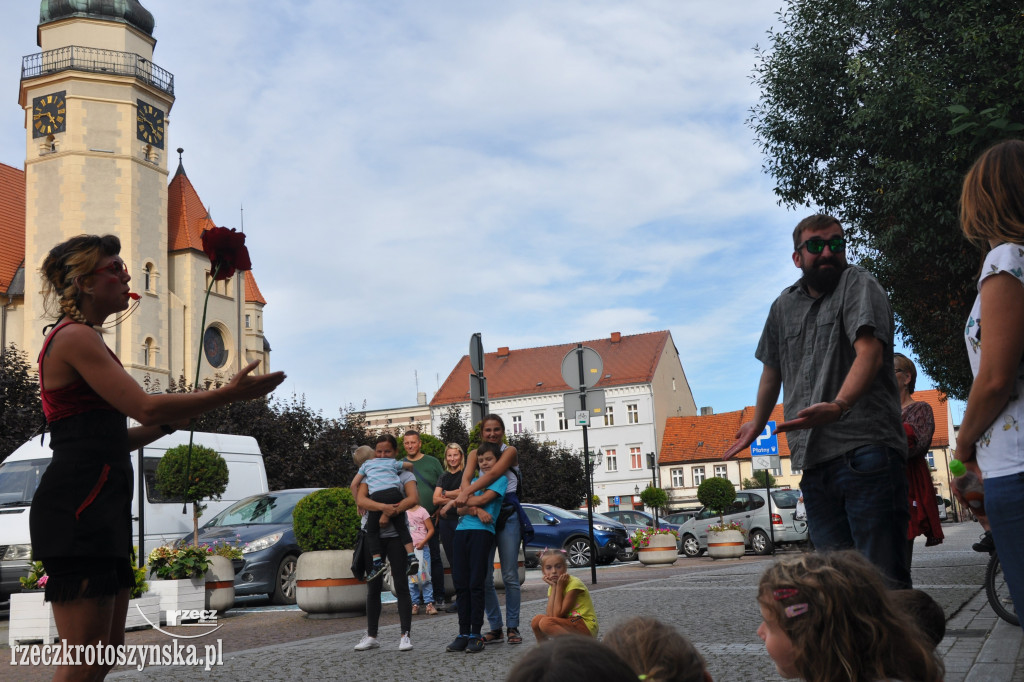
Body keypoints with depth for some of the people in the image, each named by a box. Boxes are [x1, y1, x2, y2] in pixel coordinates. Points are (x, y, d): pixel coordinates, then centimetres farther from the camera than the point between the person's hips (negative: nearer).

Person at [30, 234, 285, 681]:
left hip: (101, 509, 11)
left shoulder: (83, 338, 24)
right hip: (79, 508, -11)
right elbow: (145, 409, -18)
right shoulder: (75, 336, -8)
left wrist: (172, 420, 15)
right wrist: (228, 394, -12)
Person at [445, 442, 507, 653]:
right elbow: (461, 510, 11)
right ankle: (463, 634, 7)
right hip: (462, 531, 6)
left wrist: (455, 501, 3)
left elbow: (483, 499, -9)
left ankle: (476, 635, -2)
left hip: (482, 531, -6)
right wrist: (475, 510, -11)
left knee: (476, 584, -7)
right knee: (460, 583, 2)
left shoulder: (500, 479, 6)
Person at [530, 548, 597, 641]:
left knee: (546, 623, -26)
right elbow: (550, 615, -11)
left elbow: (558, 615, -19)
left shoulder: (574, 583, -15)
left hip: (587, 627, -8)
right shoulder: (552, 586, 7)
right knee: (537, 619, -9)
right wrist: (554, 587, -10)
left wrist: (559, 586, -15)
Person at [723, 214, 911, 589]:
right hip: (813, 460, 6)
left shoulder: (857, 284, 0)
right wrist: (758, 424, 43)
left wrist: (839, 405, -35)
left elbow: (869, 352, -18)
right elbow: (772, 370, 34)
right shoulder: (784, 305, 20)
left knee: (883, 575, -10)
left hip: (864, 449, -6)